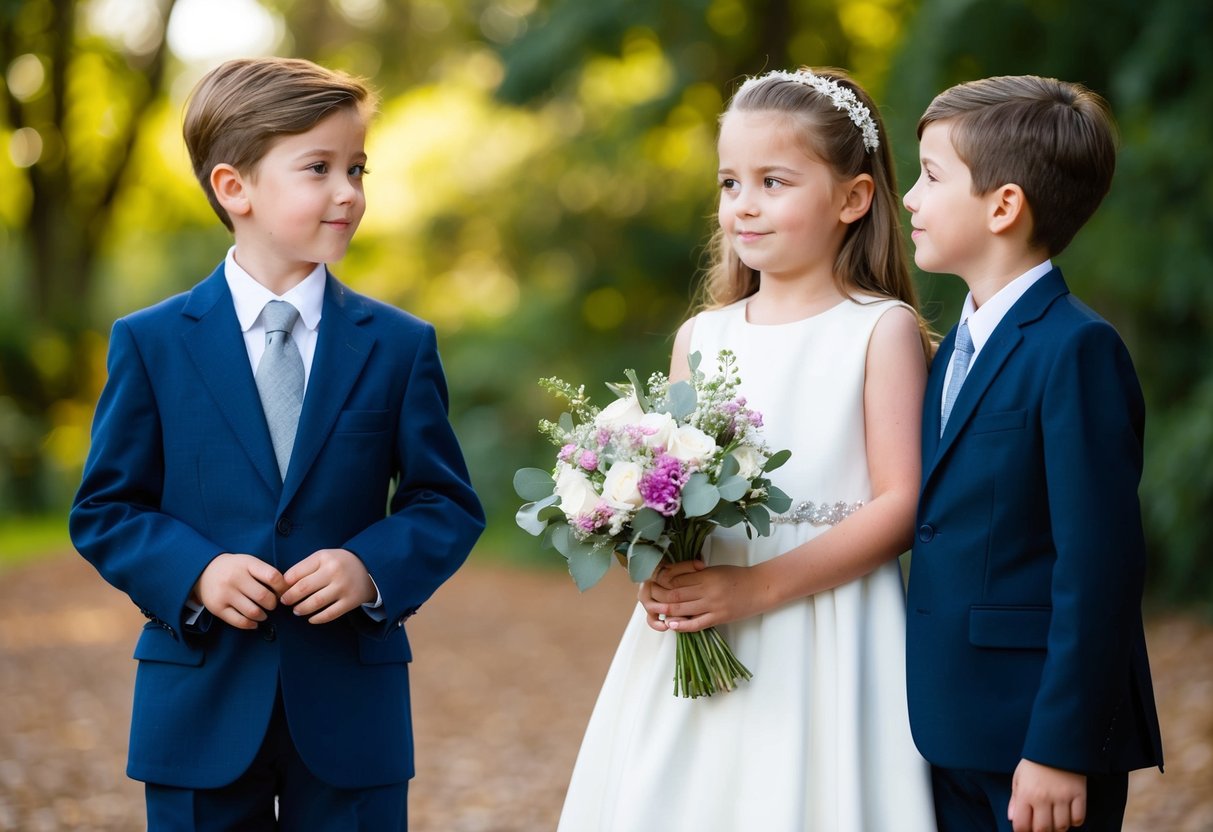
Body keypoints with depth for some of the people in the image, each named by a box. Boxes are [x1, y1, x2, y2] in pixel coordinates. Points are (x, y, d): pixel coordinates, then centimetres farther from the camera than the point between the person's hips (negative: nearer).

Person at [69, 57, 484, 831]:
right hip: (201, 712, -1)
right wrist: (192, 572, -15)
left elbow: (448, 504, 4)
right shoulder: (151, 343, 2)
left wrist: (374, 569, -15)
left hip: (353, 715, 1)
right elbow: (106, 509, 2)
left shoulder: (399, 346, 4)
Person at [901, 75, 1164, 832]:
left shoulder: (1078, 350, -15)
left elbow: (1099, 565, -19)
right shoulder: (960, 349, 13)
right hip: (957, 739, 8)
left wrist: (1060, 748, -20)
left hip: (1039, 740, -8)